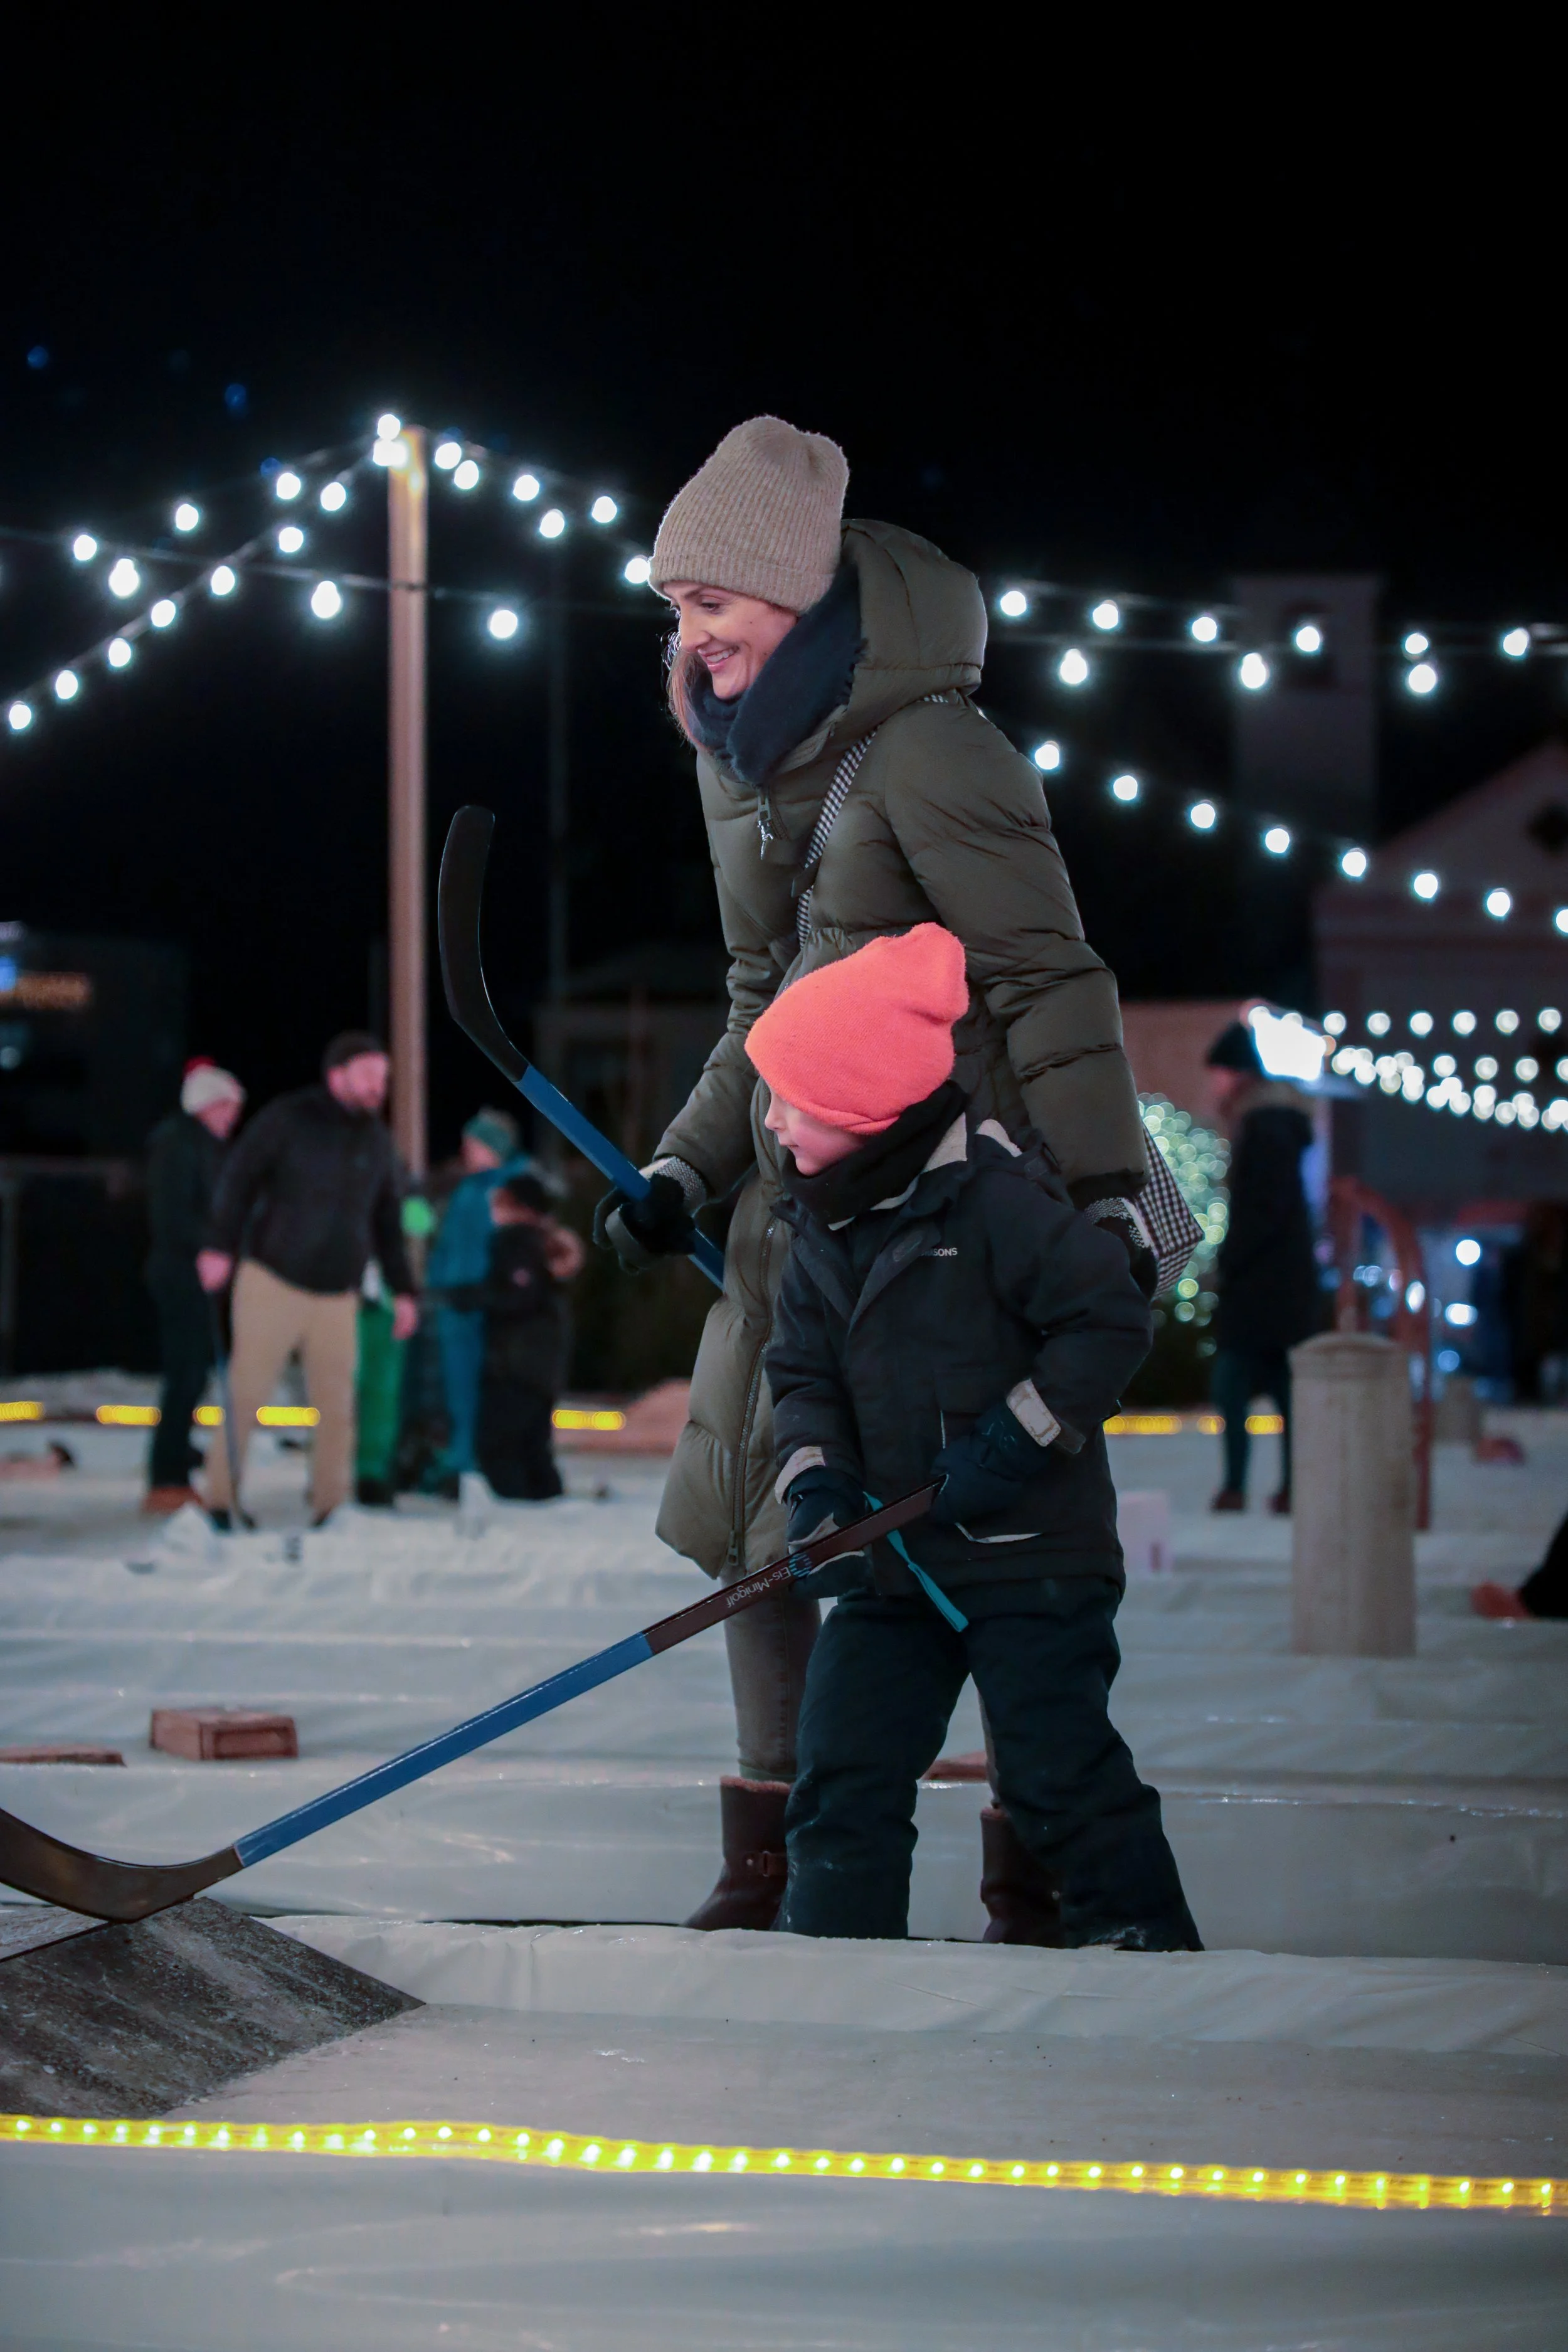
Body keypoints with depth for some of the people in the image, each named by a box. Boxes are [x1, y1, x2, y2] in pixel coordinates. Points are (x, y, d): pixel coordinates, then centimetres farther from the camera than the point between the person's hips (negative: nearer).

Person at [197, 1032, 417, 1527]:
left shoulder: (376, 1141, 13)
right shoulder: (288, 1119, -3)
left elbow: (387, 1222, 20)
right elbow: (239, 1178, -7)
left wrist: (402, 1289, 15)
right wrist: (221, 1245, -18)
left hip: (337, 1296, 5)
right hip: (273, 1281, -5)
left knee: (337, 1407, 0)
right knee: (245, 1396, -5)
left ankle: (329, 1508, 8)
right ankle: (220, 1501, 1)